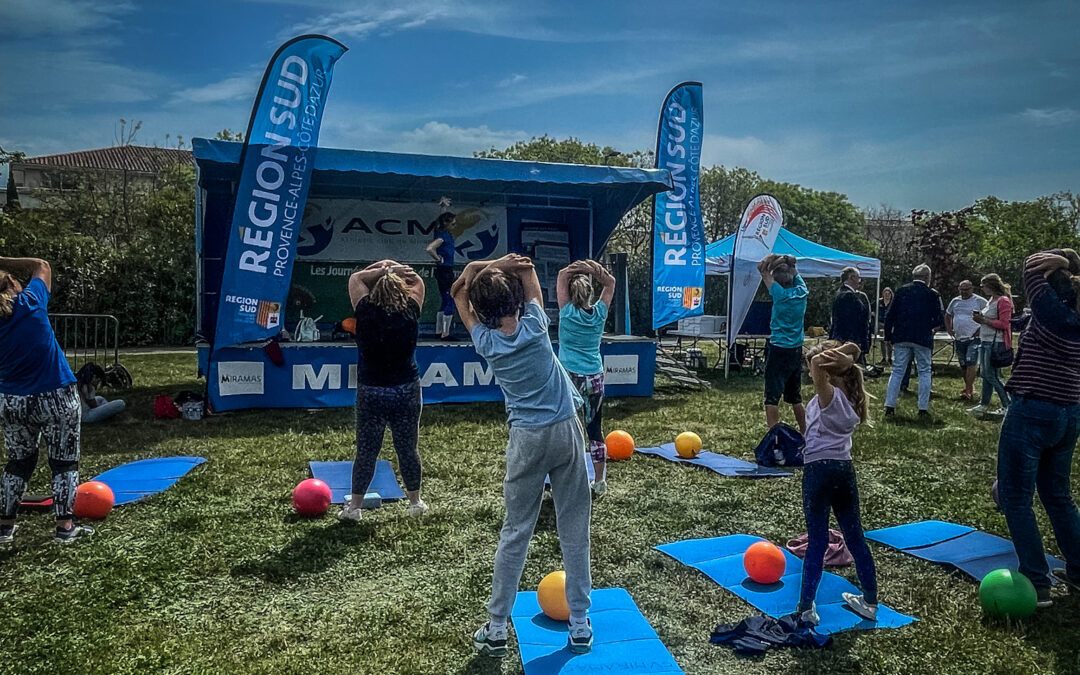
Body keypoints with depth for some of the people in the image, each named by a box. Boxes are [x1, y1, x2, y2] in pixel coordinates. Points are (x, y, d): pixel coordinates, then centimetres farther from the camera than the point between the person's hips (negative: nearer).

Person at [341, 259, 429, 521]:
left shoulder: (365, 312, -8)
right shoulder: (410, 312, -7)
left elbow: (355, 278, 9)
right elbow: (418, 282, 12)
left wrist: (382, 270, 3)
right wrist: (396, 270, 4)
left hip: (371, 393, 0)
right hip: (406, 391, 1)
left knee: (366, 452, 9)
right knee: (408, 449, 13)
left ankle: (354, 506, 17)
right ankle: (415, 502, 26)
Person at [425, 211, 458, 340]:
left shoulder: (447, 234, 11)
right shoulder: (442, 235, -17)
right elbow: (429, 249, -30)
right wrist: (439, 259, -18)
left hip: (447, 271, 10)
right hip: (444, 271, -10)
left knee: (445, 301, 15)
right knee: (450, 302, -8)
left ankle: (438, 331, 21)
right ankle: (445, 333, -6)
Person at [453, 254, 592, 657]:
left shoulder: (486, 341, -4)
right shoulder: (534, 325, -6)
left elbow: (462, 288, 10)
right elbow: (528, 272, 10)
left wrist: (489, 267, 2)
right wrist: (509, 268, 1)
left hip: (527, 439, 0)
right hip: (567, 431, 0)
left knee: (515, 532, 9)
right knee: (574, 529, 8)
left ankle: (496, 629, 15)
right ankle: (580, 625, 18)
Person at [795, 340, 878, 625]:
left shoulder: (828, 395, -12)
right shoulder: (850, 396, 9)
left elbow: (817, 363, -30)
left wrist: (840, 354, -15)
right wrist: (847, 358, 0)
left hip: (819, 470, -7)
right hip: (845, 470, 7)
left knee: (817, 541, -3)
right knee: (855, 537, 16)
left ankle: (806, 607, 3)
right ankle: (870, 602, 27)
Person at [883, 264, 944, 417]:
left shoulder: (901, 291, 4)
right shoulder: (932, 294, -2)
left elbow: (889, 316, 3)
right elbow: (940, 320, -1)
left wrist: (888, 336, 11)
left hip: (901, 338, 2)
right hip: (923, 339, -2)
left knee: (897, 371, 5)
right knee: (924, 372, 8)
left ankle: (889, 406, 1)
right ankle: (923, 408, 6)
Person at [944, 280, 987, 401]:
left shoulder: (980, 301, -5)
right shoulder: (955, 301, 11)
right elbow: (947, 316, 24)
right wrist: (950, 331, 13)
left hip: (974, 338, -6)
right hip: (959, 339, 6)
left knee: (971, 363, -14)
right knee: (963, 365, 10)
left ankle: (968, 390, -14)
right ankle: (970, 387, 25)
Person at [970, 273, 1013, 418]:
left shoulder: (1003, 301, -13)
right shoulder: (991, 300, 15)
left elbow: (1003, 324, -19)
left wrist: (984, 320, -18)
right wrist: (980, 318, 7)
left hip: (996, 343, -10)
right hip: (985, 341, 10)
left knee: (992, 376, -6)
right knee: (985, 374, 13)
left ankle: (1008, 406, 4)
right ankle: (983, 405, 21)